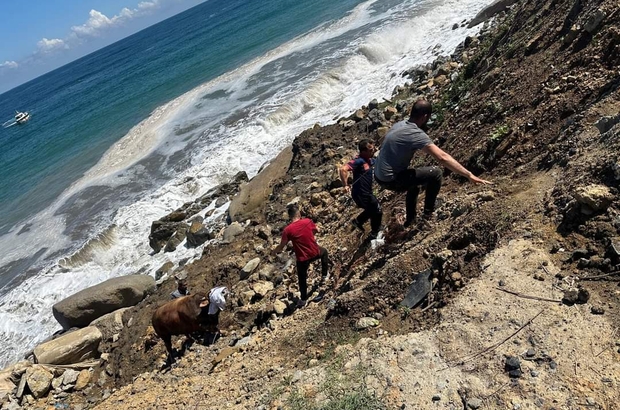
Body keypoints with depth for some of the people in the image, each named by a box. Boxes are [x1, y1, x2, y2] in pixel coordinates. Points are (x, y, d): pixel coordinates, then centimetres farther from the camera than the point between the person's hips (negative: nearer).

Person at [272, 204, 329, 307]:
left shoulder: (287, 230, -18)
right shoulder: (307, 221, -11)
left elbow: (281, 246, -10)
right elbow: (317, 230, 10)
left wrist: (274, 251, 11)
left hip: (302, 258, -2)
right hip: (315, 253, 2)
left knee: (302, 279, 21)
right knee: (324, 252, 37)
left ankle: (303, 300, 36)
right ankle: (324, 275, 46)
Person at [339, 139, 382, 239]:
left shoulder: (370, 160, 4)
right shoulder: (359, 160, -24)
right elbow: (343, 169, -37)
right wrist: (345, 185, -32)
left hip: (366, 192, 9)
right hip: (361, 194, -9)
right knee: (377, 212, 8)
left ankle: (358, 221, 38)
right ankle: (374, 234, 26)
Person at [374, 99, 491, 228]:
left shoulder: (399, 124, 7)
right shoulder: (416, 134, -21)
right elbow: (443, 158, -26)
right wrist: (469, 175, -25)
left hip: (379, 176, 9)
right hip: (391, 180, -9)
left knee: (415, 180, 34)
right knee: (436, 173, -3)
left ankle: (410, 218, 42)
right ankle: (427, 217, 7)